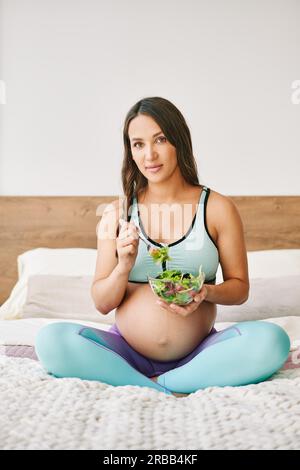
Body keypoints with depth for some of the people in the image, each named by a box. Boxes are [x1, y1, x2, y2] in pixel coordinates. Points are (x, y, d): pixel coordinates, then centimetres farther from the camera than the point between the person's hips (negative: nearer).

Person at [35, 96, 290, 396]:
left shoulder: (218, 208, 1)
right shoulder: (117, 212, 2)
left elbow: (240, 287, 6)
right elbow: (102, 304, 3)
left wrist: (207, 293, -16)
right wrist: (124, 267, -17)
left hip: (198, 354, 0)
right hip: (127, 353, 1)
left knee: (271, 340, -27)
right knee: (50, 340, -24)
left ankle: (157, 385, -15)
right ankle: (170, 393, -18)